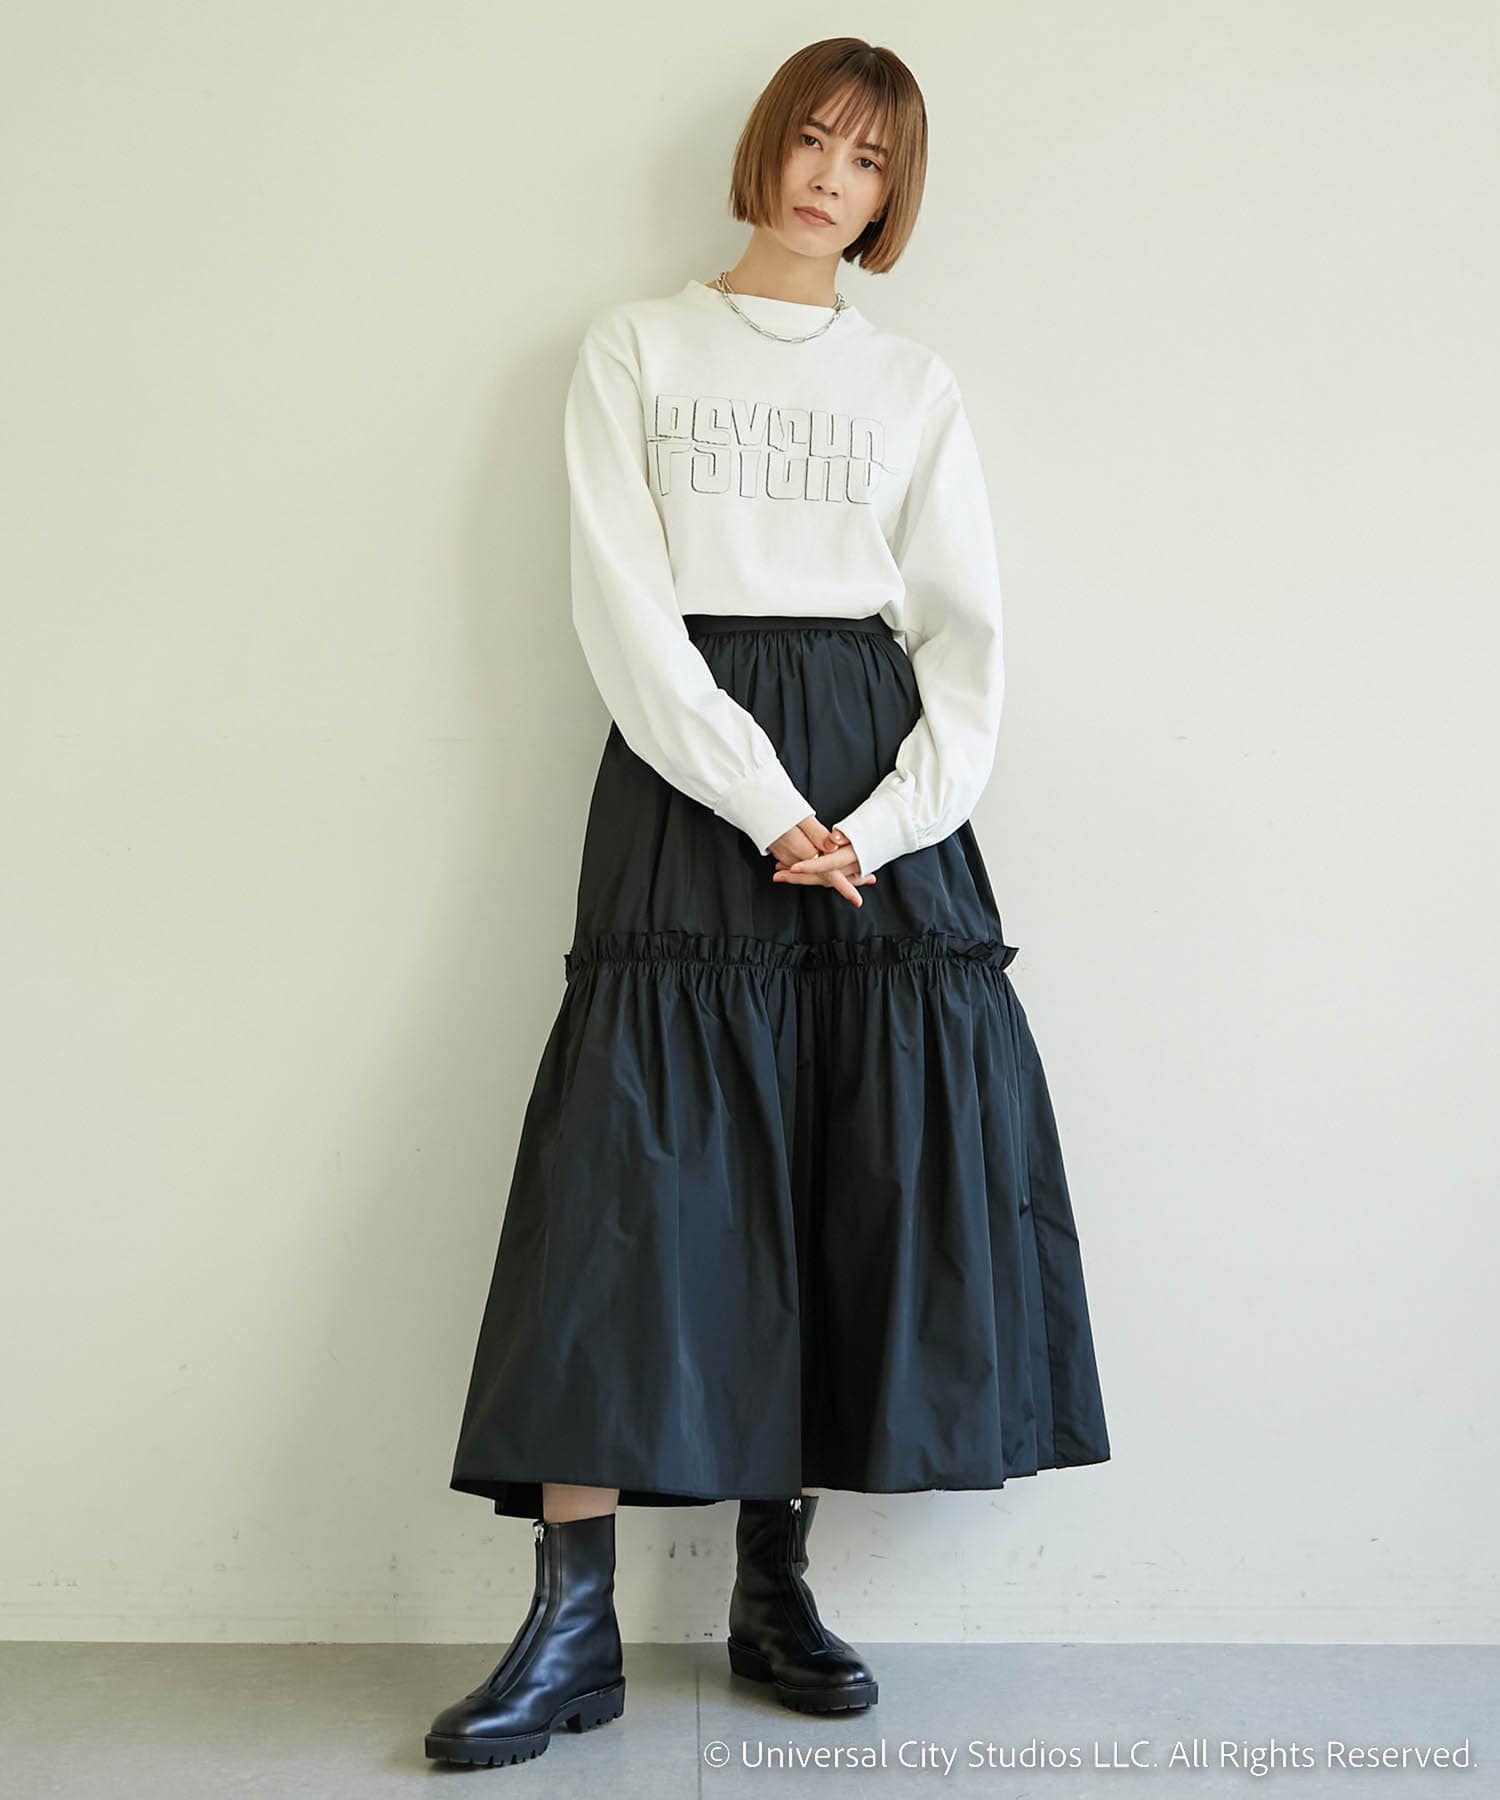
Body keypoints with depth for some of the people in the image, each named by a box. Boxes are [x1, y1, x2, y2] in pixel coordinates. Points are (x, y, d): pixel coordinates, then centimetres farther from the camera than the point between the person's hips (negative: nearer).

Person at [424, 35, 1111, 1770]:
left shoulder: (915, 386, 15)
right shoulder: (638, 348, 10)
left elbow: (964, 632, 7)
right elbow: (626, 607, -2)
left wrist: (886, 825, -10)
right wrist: (770, 809, -12)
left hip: (877, 783, 2)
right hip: (690, 767, -2)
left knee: (860, 1168, -2)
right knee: (639, 1168, -8)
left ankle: (772, 1582, 11)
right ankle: (573, 1623, -2)